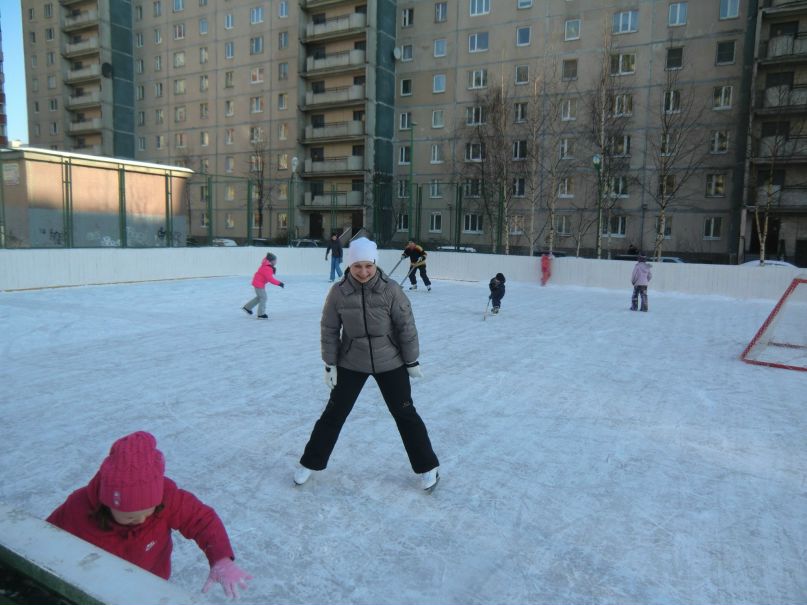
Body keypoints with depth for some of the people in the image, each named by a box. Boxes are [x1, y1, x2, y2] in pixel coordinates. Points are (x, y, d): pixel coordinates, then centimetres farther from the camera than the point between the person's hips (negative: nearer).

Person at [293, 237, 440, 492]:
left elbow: (406, 327, -10)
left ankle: (427, 467, 25)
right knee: (334, 413, 9)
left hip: (390, 362, -1)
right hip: (351, 363, 1)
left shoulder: (390, 289, -18)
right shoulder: (338, 292, -14)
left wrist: (412, 361, -4)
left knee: (405, 413, 9)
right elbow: (329, 330, -5)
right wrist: (330, 365, -3)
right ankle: (310, 463, 29)